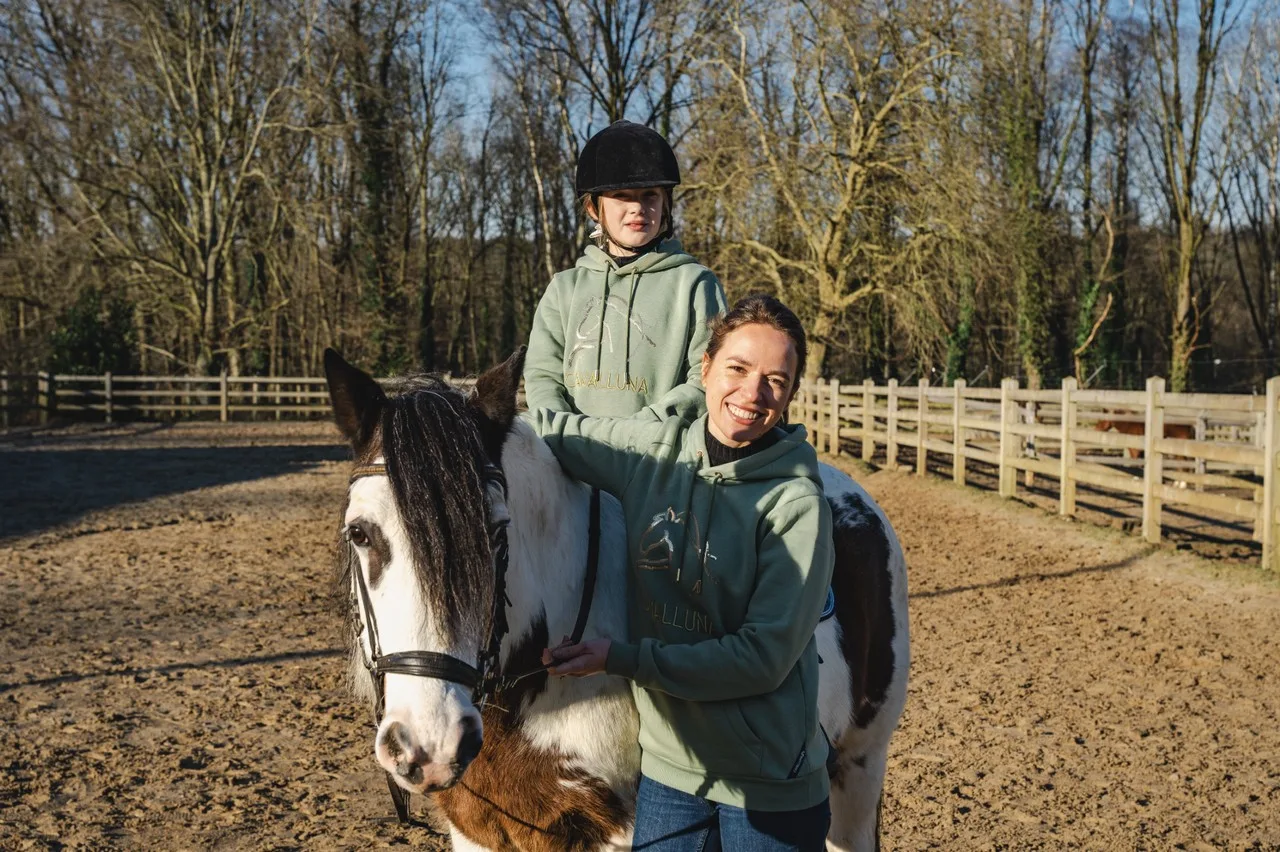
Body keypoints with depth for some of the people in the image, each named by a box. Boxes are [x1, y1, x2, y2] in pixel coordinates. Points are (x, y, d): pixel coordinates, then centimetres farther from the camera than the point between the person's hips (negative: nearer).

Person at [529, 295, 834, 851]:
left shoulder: (795, 503, -17)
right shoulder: (653, 451, -3)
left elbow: (764, 657, -19)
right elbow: (542, 430, 10)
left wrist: (622, 658, -21)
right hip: (667, 766, 4)